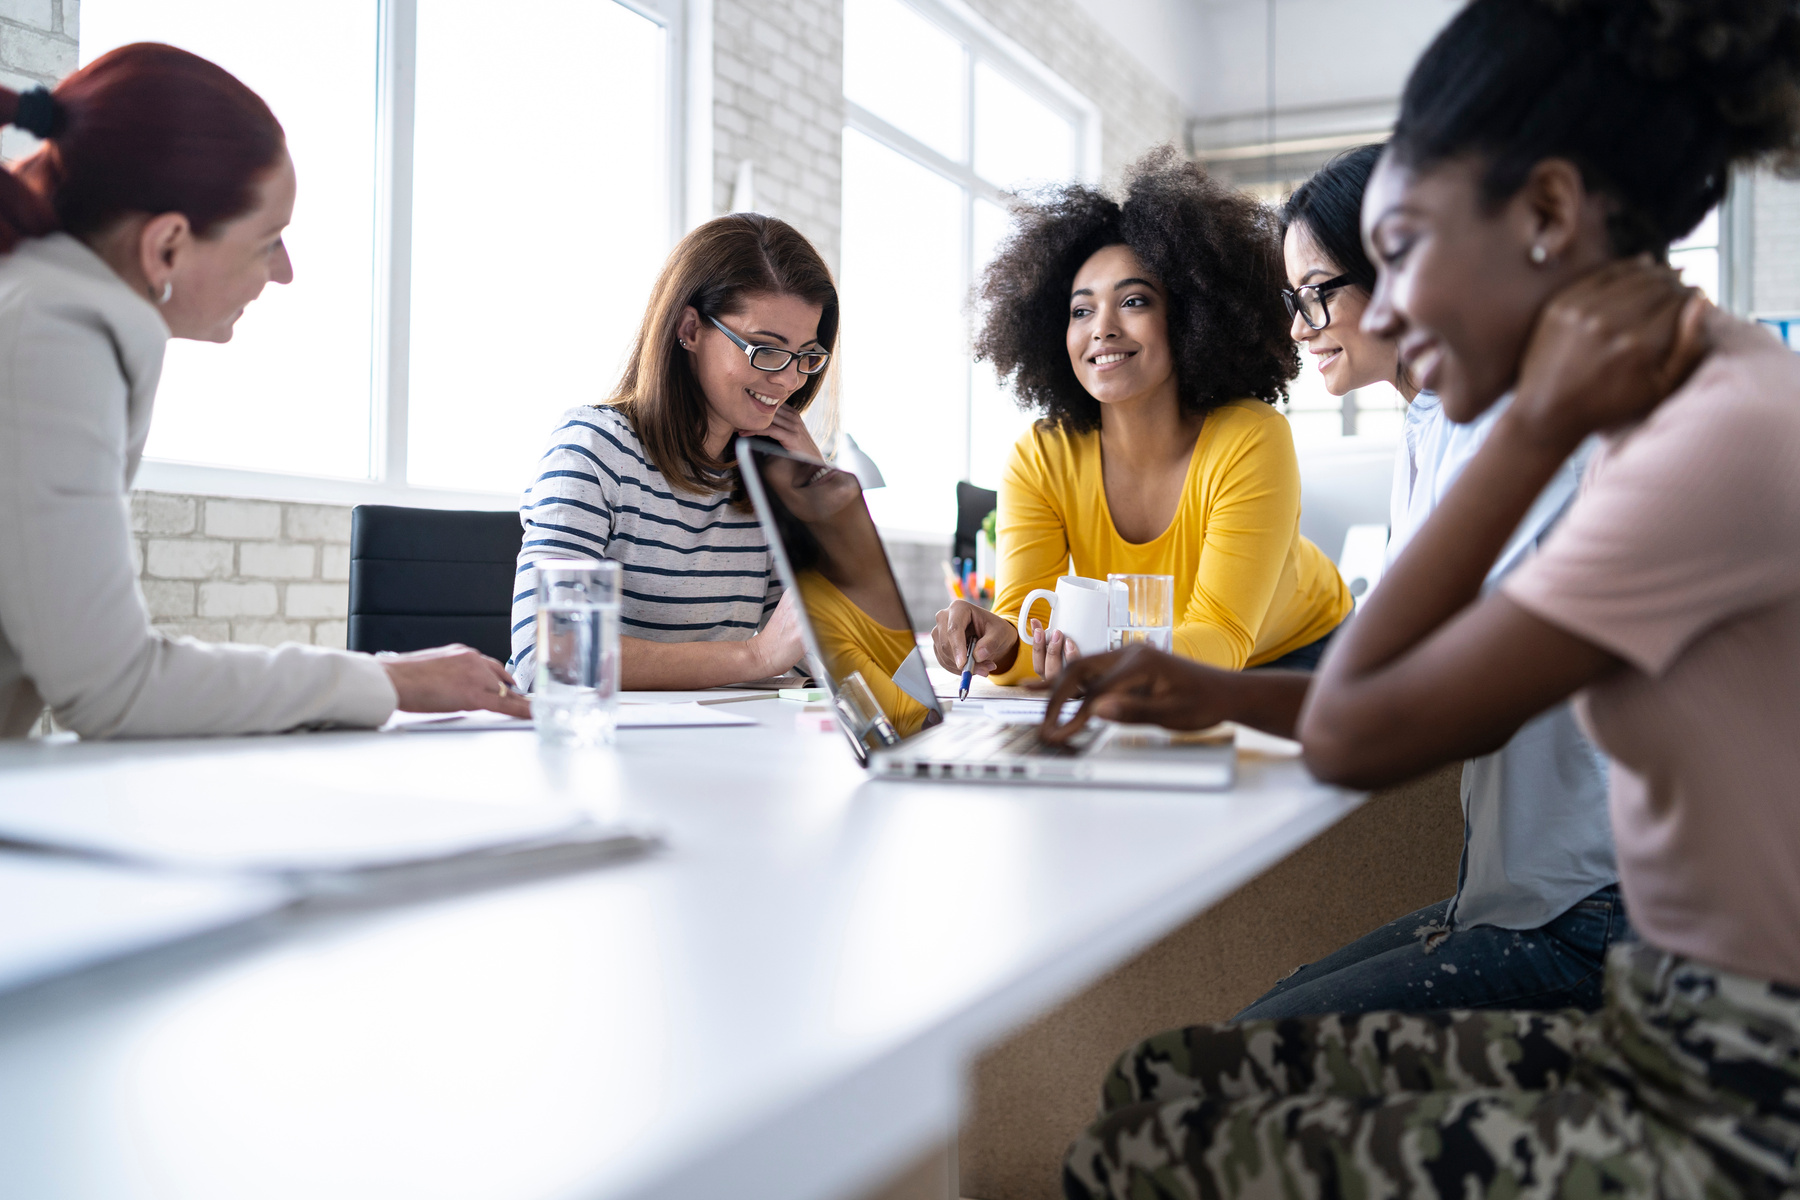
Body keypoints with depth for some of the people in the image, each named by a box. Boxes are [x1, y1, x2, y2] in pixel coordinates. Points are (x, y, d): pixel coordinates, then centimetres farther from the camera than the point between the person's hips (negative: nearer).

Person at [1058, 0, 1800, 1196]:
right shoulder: (1690, 416, 8)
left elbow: (1354, 736, -16)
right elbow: (1458, 710, 13)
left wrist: (1535, 427, -13)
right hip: (1683, 1043, 8)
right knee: (1170, 1081, 5)